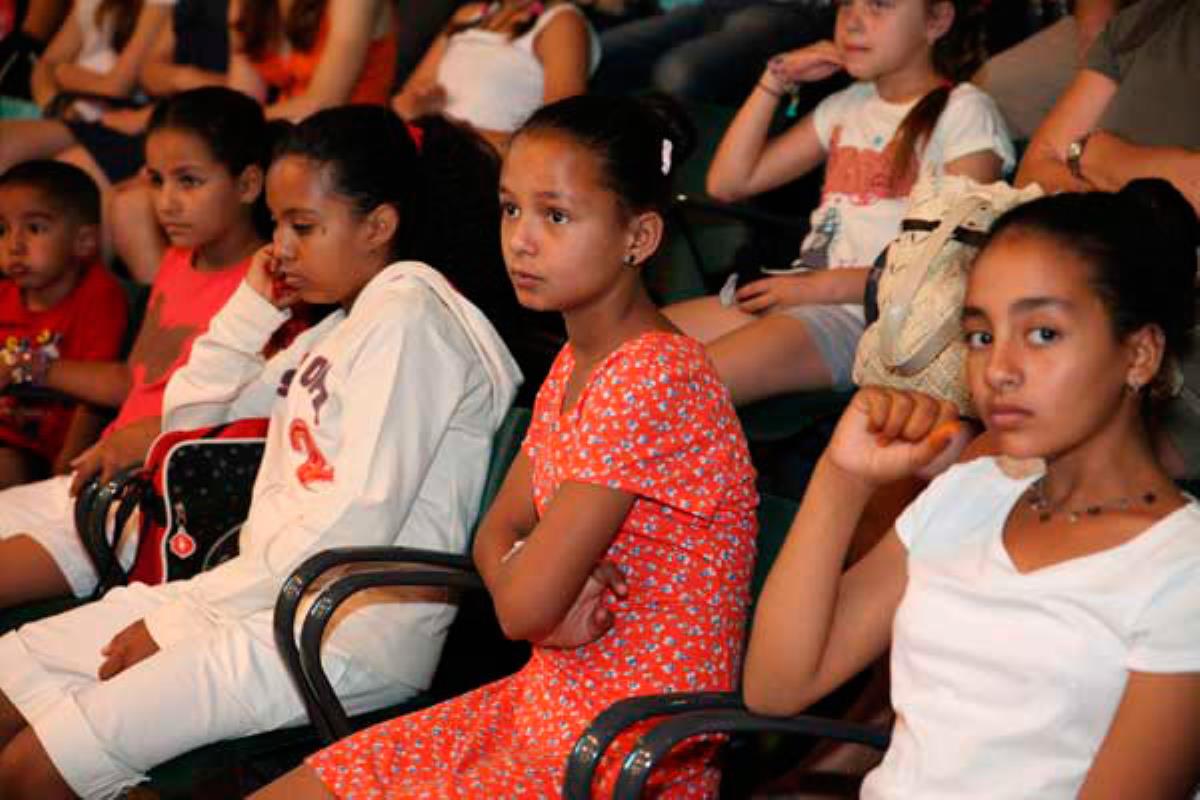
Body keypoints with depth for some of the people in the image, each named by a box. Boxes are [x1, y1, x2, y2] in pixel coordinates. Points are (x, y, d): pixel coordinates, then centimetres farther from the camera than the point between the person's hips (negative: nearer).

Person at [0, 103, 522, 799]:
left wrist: (180, 616, -15)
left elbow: (359, 525, -20)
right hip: (268, 594, 10)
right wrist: (253, 309, 13)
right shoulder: (340, 326, 19)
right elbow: (188, 412, 29)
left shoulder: (409, 317, -11)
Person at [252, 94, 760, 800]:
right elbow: (498, 533, 11)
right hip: (543, 706, 9)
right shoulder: (575, 365, 8)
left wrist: (520, 574, -2)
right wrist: (553, 590, -12)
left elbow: (523, 605, -26)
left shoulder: (653, 378, -24)